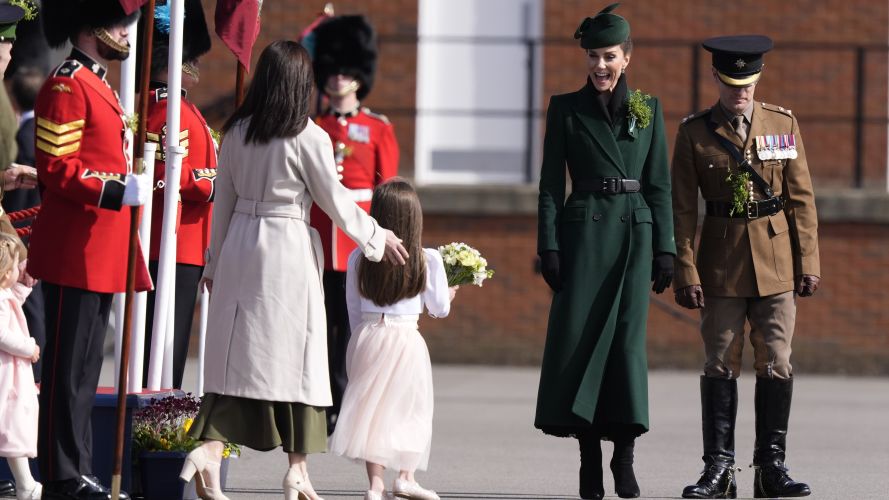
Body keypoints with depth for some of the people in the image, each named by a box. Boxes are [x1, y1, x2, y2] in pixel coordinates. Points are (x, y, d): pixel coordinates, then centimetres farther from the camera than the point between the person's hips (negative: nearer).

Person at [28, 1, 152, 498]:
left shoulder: (100, 86, 18)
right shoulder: (67, 85, -13)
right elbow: (55, 168, -19)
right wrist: (118, 190, -25)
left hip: (101, 252, 10)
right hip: (75, 252, -10)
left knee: (86, 368, 12)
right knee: (68, 368, -6)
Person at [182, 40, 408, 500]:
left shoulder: (236, 133, 5)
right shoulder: (308, 137, -10)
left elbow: (223, 201, 11)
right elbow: (335, 202, -3)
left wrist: (214, 264, 19)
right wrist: (377, 237, 12)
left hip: (239, 245, 5)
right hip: (288, 252, -4)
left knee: (234, 353, 6)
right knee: (293, 356, 4)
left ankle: (208, 448, -12)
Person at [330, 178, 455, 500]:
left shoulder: (358, 259, -1)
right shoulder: (428, 260, -7)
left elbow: (354, 313, 6)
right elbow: (439, 309, 4)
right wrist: (447, 296, 26)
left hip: (366, 338, 2)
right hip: (406, 341, -2)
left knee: (372, 406, 8)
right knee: (408, 409, 14)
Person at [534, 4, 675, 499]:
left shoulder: (648, 109, 9)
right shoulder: (566, 109, 5)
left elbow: (659, 184, 8)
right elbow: (551, 184, 3)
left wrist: (665, 248, 2)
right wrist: (549, 246, -5)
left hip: (635, 233, 1)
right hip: (584, 231, -1)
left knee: (628, 339, -2)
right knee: (579, 338, -3)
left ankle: (625, 454, 3)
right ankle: (590, 454, 3)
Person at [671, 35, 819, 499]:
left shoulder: (783, 124, 4)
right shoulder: (694, 132, 0)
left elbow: (801, 199, 5)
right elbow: (682, 209, 0)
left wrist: (808, 261, 0)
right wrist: (685, 272, -6)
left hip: (777, 262, 1)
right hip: (722, 264, -1)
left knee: (775, 365, 1)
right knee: (720, 366, 1)